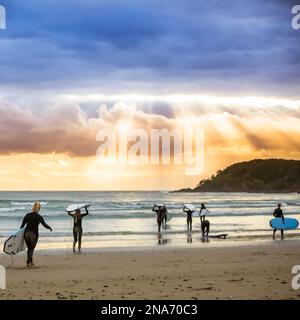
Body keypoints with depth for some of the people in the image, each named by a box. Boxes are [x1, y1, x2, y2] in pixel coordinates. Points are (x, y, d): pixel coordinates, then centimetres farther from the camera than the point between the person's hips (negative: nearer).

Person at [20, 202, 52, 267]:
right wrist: (50, 228, 2)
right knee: (32, 249, 11)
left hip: (26, 234, 3)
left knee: (29, 248, 19)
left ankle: (31, 261, 27)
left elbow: (22, 225, 1)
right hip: (34, 234, -3)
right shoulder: (39, 217, -10)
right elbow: (44, 225, -16)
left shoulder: (27, 215, -1)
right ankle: (29, 262, -1)